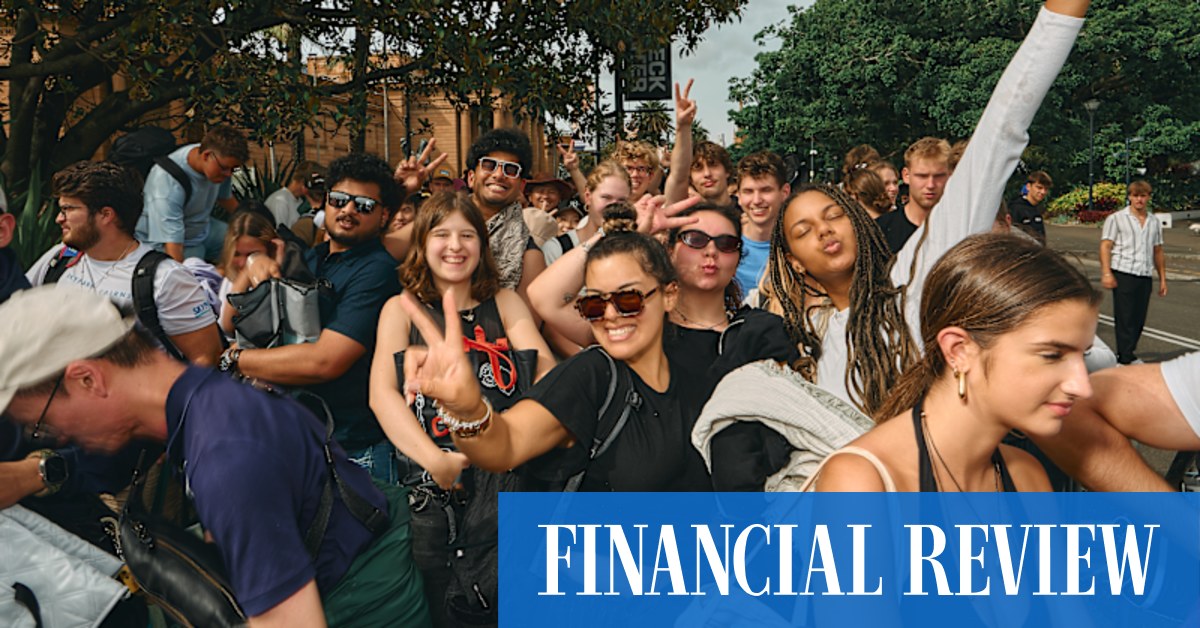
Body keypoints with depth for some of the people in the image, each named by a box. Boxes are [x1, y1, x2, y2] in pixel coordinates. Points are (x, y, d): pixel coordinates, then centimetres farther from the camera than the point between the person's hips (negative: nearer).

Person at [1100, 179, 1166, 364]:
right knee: (1124, 318, -5)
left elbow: (1158, 252, 19)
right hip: (1123, 274, -5)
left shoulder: (1154, 222, 16)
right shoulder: (1116, 219, 1)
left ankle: (1128, 354, 20)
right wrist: (1106, 273, -15)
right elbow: (1105, 247, -5)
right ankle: (1125, 359, -1)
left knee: (1139, 319, 7)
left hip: (1145, 277, 5)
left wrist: (1162, 278, 16)